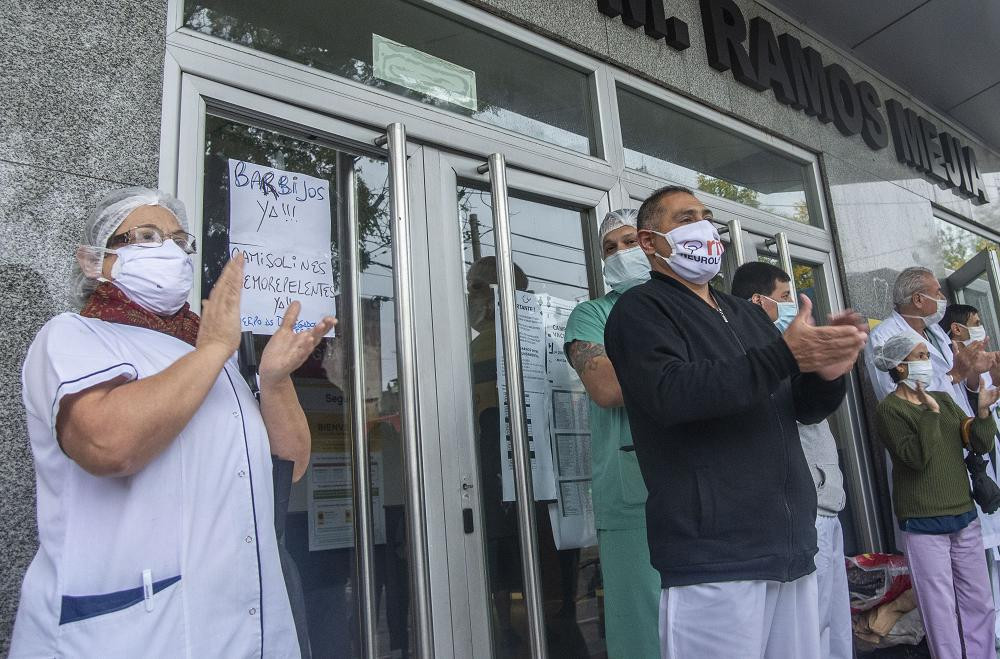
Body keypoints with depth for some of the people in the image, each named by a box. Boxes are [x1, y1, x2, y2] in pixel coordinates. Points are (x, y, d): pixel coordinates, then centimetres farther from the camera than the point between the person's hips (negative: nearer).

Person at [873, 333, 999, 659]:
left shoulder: (943, 399, 11)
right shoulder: (889, 409, -9)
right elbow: (917, 458, -18)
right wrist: (930, 413, -22)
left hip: (964, 517, 7)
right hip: (924, 524, -6)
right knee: (941, 608, 1)